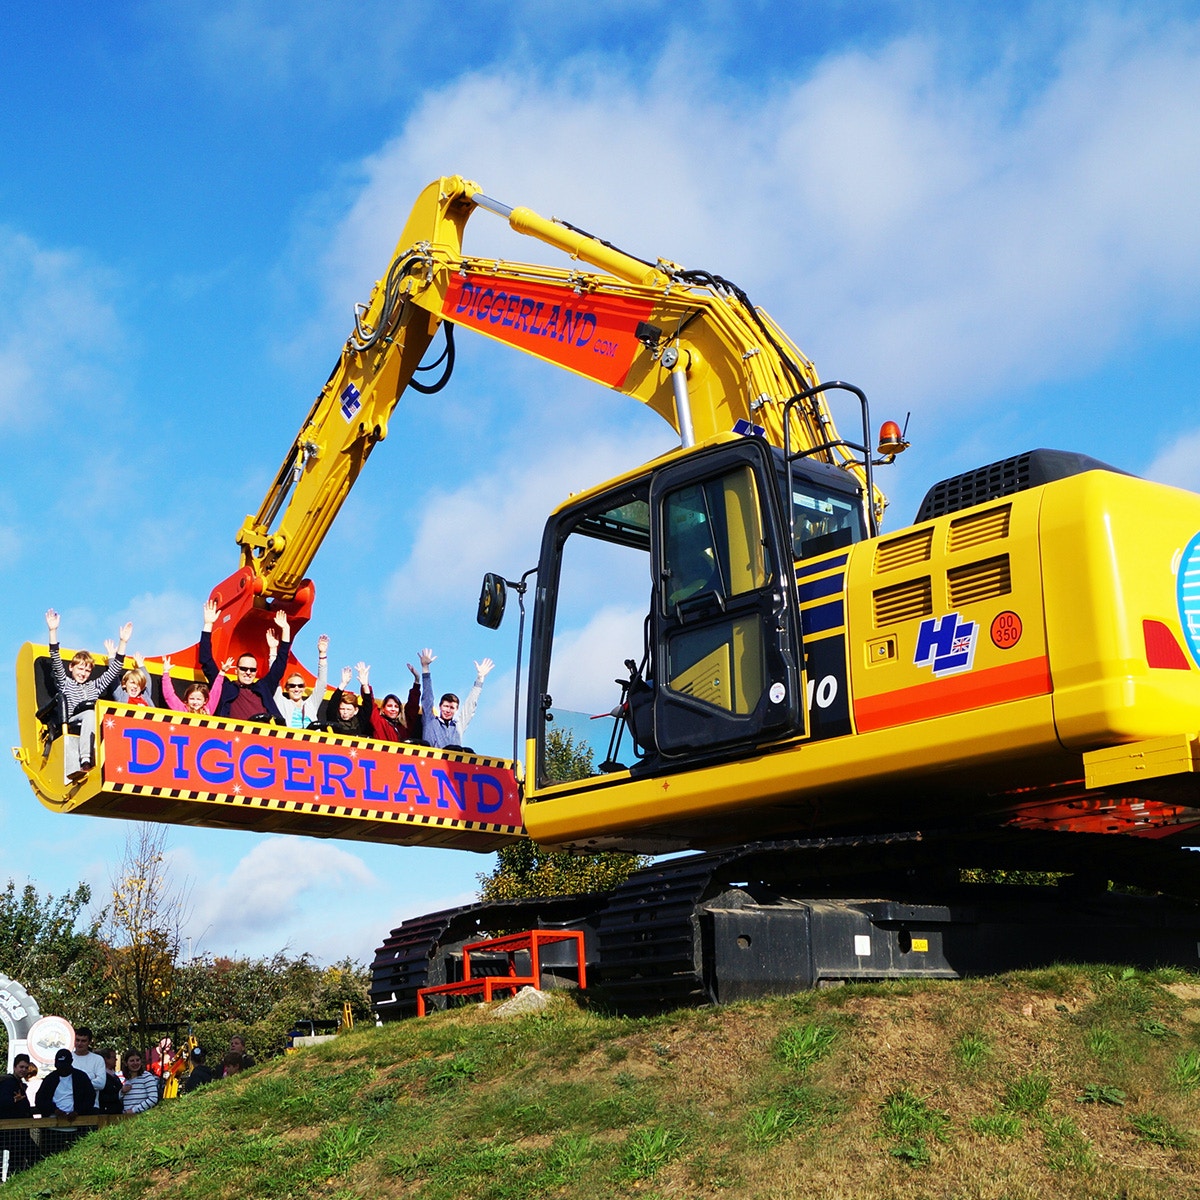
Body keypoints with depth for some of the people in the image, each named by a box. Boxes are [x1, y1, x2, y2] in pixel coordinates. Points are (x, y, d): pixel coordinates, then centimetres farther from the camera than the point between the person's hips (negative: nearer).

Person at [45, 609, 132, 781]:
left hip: (90, 730, 2)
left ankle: (86, 760, -45)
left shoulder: (95, 686, 28)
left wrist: (123, 642, 17)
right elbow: (56, 662, 7)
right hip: (70, 725, -2)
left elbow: (114, 670, 24)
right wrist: (53, 631, -3)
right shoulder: (64, 683, 19)